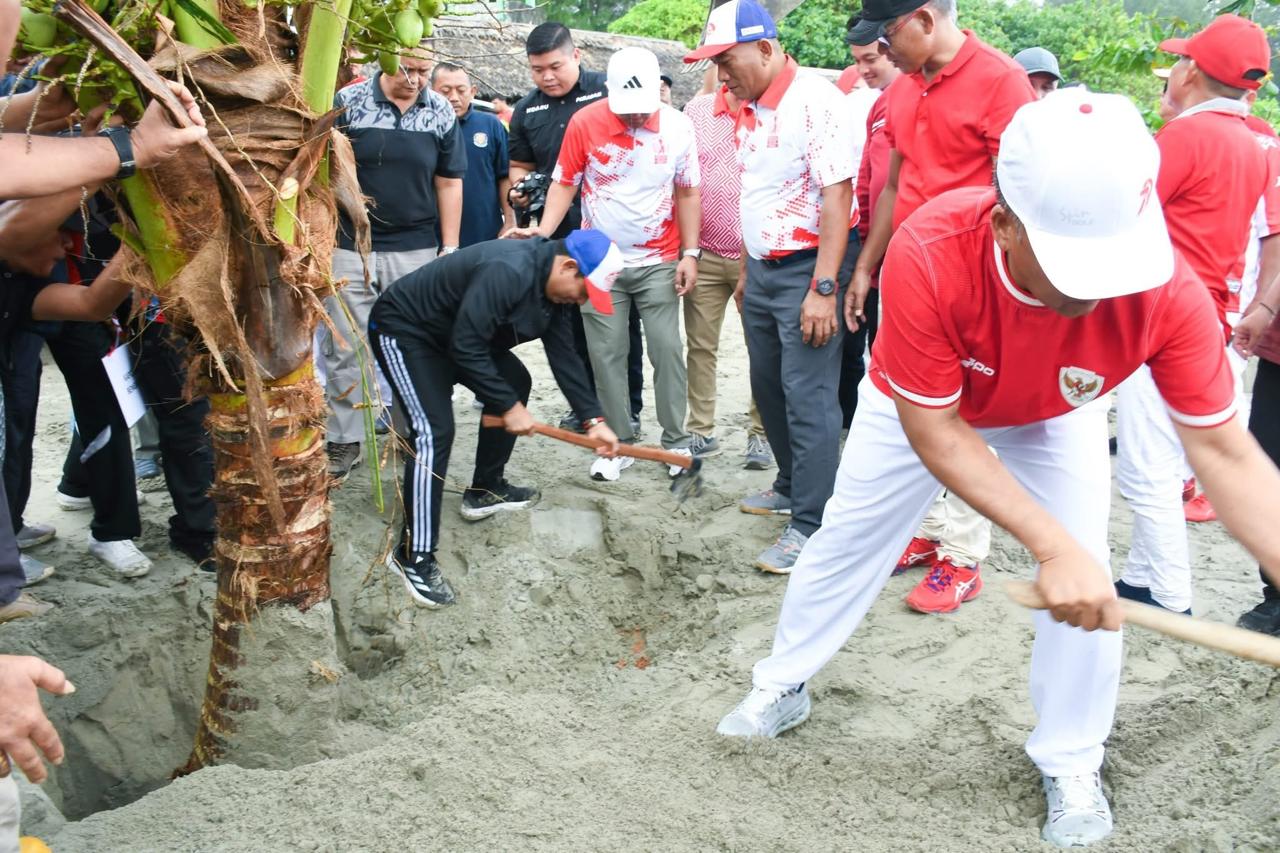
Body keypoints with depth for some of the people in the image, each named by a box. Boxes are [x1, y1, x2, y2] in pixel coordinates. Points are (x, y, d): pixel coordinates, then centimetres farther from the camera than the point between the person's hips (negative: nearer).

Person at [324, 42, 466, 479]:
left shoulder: (441, 112, 2)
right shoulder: (347, 102, -3)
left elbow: (449, 184, 6)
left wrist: (450, 249, 2)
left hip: (417, 250, 1)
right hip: (350, 247, -1)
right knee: (345, 348, 2)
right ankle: (344, 442, 12)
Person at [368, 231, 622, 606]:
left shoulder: (554, 289, -3)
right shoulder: (507, 272, -33)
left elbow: (564, 357, 2)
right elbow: (466, 348, -32)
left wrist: (593, 420, -2)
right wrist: (508, 407, -24)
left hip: (455, 333, 10)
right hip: (402, 330, -10)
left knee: (515, 383, 16)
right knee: (435, 432, -21)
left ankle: (485, 490, 29)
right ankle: (413, 556, -16)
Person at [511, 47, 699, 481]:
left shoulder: (677, 127, -4)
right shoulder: (584, 123, -8)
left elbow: (688, 194, 3)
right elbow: (565, 183, -3)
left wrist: (690, 253, 0)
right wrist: (544, 232, -17)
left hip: (659, 262, 0)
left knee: (667, 349, 1)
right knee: (607, 354, 4)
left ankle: (677, 441, 14)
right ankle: (619, 444, 16)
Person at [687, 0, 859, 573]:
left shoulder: (814, 101, -16)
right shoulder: (749, 111, 10)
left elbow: (837, 195, -21)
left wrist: (824, 289, -24)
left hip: (808, 268, -9)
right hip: (762, 268, 9)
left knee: (808, 399, -6)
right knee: (768, 387, 16)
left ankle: (811, 526, 2)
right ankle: (791, 487, 34)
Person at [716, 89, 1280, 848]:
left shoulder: (1168, 288, -38)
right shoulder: (928, 255, -44)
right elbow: (930, 429, -34)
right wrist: (1052, 546, -40)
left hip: (1056, 418, 1)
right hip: (922, 405, 0)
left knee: (1090, 593, -6)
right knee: (844, 544, 11)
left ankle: (1071, 765, 20)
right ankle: (783, 689, 36)